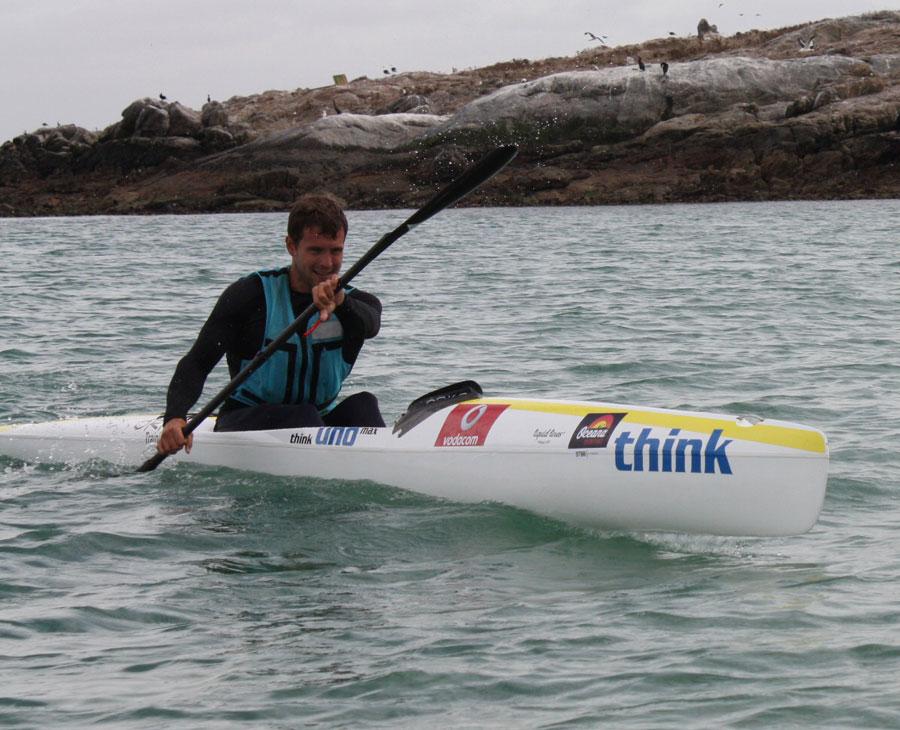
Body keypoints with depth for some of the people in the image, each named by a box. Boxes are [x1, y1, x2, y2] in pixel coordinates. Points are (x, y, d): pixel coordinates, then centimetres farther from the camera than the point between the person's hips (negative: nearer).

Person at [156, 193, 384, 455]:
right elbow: (197, 363, -11)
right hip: (244, 422, -3)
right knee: (303, 415, -31)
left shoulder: (357, 303, 2)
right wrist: (174, 418, -30)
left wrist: (341, 303, -50)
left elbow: (369, 325, -25)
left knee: (363, 403, -25)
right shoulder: (252, 294, -6)